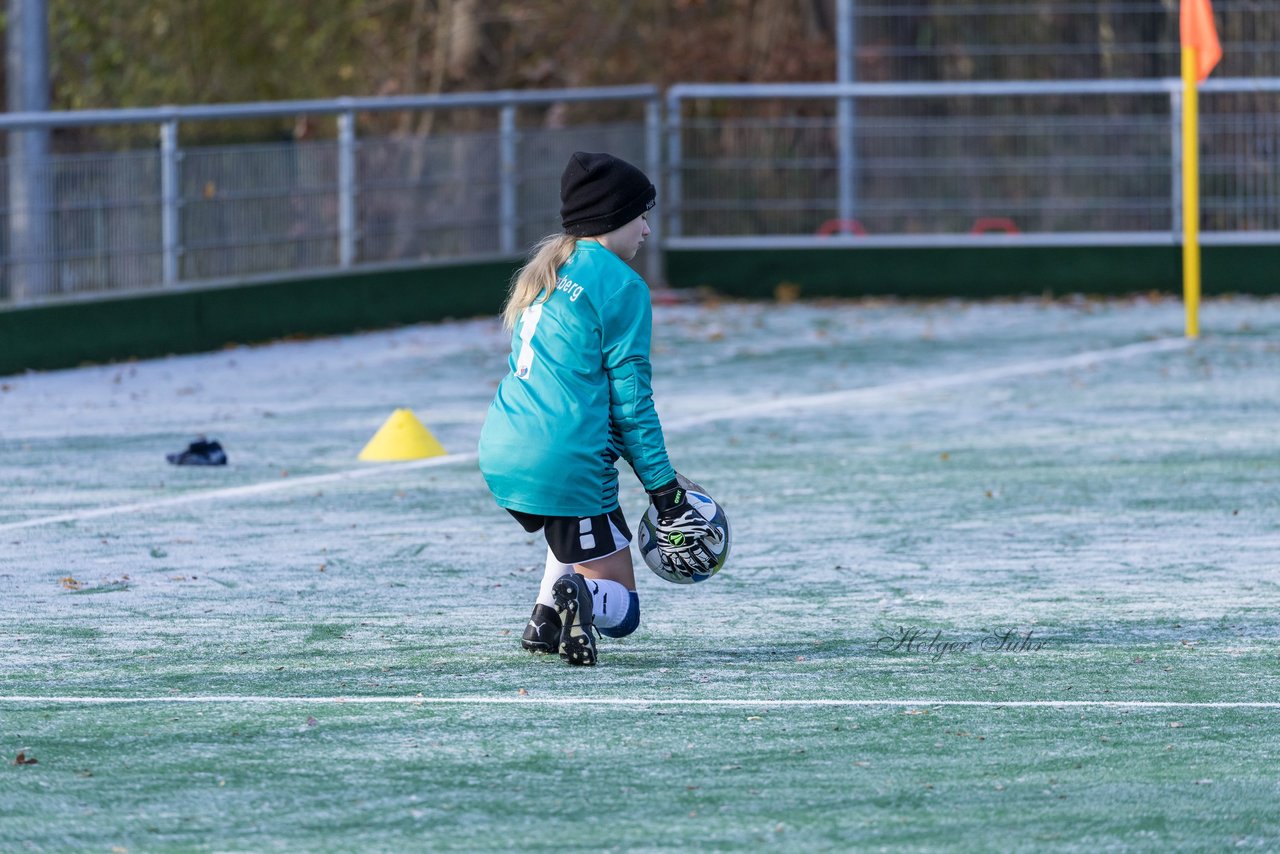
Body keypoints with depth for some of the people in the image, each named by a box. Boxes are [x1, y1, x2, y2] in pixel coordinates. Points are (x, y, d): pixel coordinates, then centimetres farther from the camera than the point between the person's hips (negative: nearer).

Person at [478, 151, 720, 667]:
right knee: (620, 609, 3)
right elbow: (630, 399, -7)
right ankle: (579, 598, -30)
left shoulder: (548, 271, 19)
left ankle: (546, 620, 18)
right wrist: (663, 486, -1)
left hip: (500, 454, 7)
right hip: (564, 464, -7)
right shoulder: (620, 285, -6)